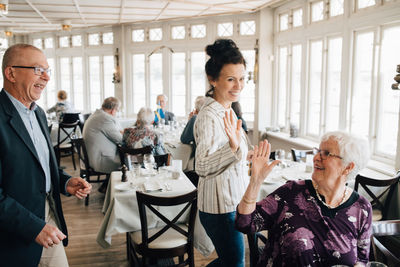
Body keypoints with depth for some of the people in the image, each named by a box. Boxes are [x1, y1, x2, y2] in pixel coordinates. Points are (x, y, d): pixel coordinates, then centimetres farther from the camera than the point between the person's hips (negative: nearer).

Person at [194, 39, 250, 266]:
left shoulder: (226, 110, 9)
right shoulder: (210, 116, -23)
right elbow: (202, 166, -35)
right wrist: (233, 147, -46)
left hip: (233, 202, 10)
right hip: (221, 207, -10)